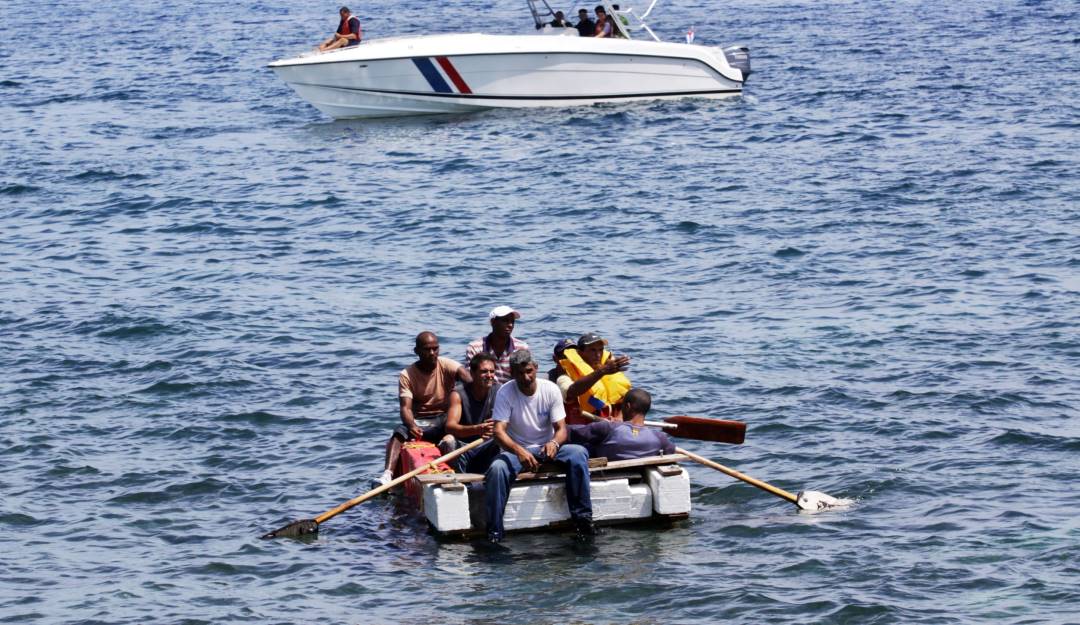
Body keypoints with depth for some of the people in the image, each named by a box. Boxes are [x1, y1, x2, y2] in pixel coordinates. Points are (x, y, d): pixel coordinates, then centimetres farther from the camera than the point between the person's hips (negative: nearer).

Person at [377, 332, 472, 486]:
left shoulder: (446, 365, -2)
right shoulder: (407, 375, -2)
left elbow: (465, 376, -23)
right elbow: (405, 407, -12)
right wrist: (412, 426, -34)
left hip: (444, 419, -1)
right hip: (418, 421, 1)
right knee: (399, 432, -29)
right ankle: (388, 474, -46)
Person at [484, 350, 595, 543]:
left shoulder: (550, 389, -5)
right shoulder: (505, 393, -11)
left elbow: (561, 429, -7)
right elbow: (499, 431, -22)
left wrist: (554, 443, -33)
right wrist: (519, 451, -42)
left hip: (547, 448, 2)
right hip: (516, 450, -2)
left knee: (579, 453, -27)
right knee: (497, 468, -34)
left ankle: (582, 517, -24)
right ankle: (494, 531, -26)